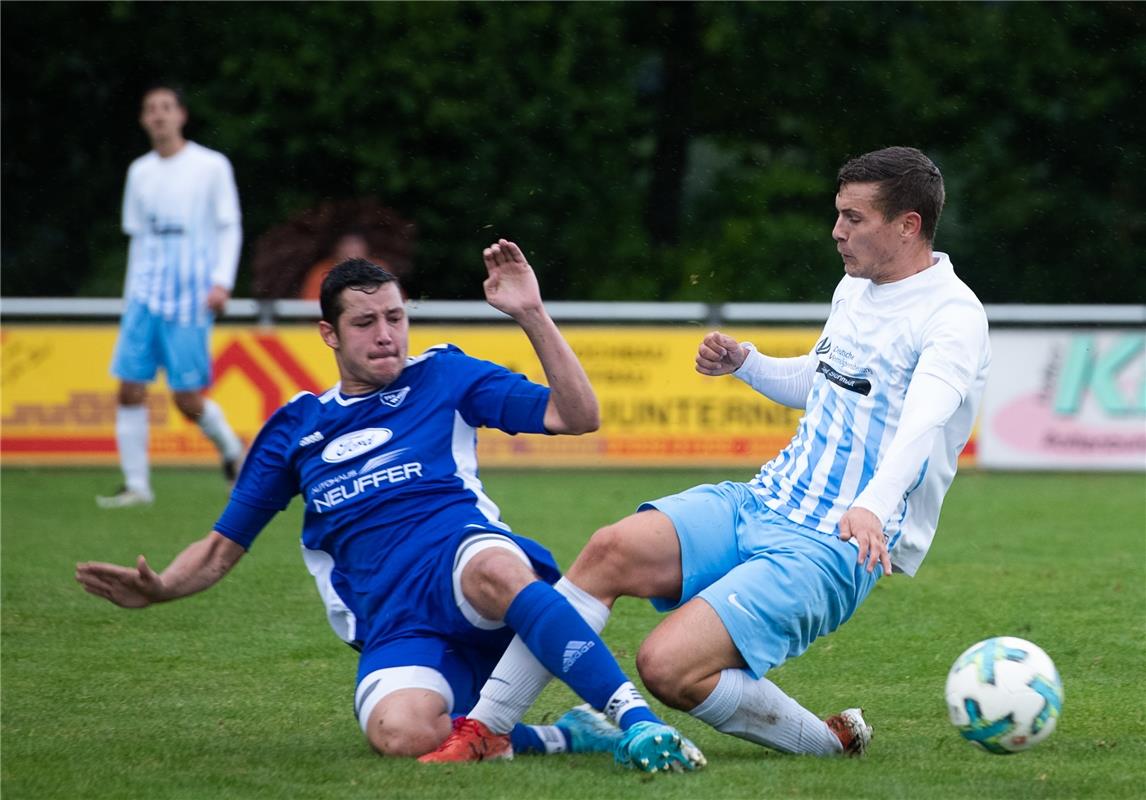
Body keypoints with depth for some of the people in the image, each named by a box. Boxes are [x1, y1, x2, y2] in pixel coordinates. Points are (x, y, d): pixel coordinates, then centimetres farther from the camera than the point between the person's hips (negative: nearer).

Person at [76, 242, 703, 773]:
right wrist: (158, 589, 5)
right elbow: (223, 546, 25)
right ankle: (561, 736, -16)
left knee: (492, 570, -43)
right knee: (401, 734, -36)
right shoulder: (295, 428, 21)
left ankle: (637, 720, -45)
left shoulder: (444, 376, 16)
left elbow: (577, 416, 7)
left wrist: (531, 315, -3)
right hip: (394, 624, 2)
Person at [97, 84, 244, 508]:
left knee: (188, 400, -6)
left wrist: (222, 282, -11)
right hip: (146, 293, 4)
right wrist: (132, 293, 14)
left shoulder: (212, 166, 0)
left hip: (191, 296, -4)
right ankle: (136, 484, -1)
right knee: (130, 388, -6)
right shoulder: (140, 172, 13)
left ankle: (229, 447, 23)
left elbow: (229, 229, 0)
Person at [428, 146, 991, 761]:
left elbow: (924, 422, -31)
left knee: (667, 666, -24)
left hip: (834, 549, -8)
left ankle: (834, 742, -2)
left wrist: (872, 507, -49)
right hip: (761, 501, 8)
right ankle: (482, 727, -14)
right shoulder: (855, 287, 15)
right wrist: (744, 363, 14)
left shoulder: (953, 317, -12)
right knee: (612, 549, -18)